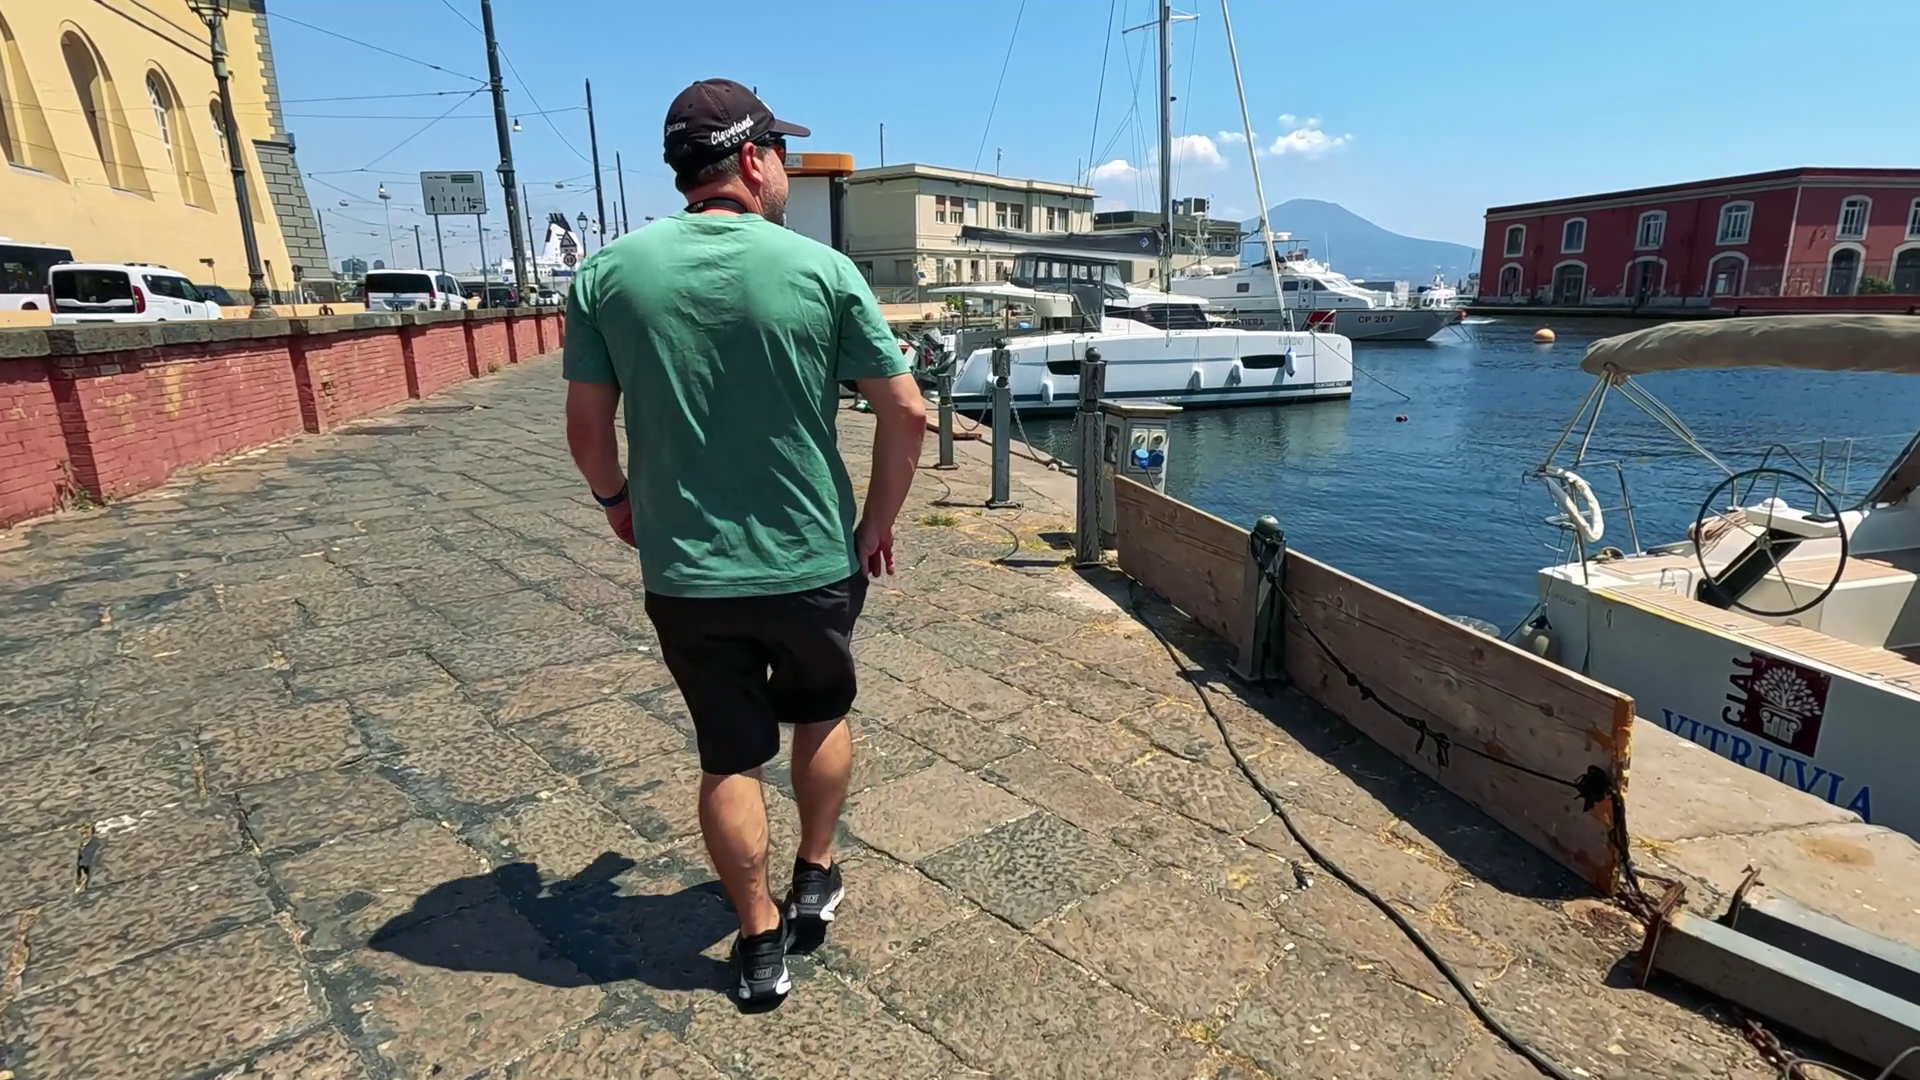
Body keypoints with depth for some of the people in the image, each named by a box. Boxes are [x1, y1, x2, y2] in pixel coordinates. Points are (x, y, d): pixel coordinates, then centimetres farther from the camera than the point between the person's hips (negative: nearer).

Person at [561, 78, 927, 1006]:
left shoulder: (608, 274, -4)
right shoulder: (822, 270, -8)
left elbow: (586, 425, 0)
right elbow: (907, 414, -8)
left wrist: (616, 499, 20)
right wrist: (878, 524, 5)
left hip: (685, 574, 1)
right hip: (814, 563, -1)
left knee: (730, 756, 17)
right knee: (823, 712, 26)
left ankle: (762, 943, 30)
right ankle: (816, 878, 40)